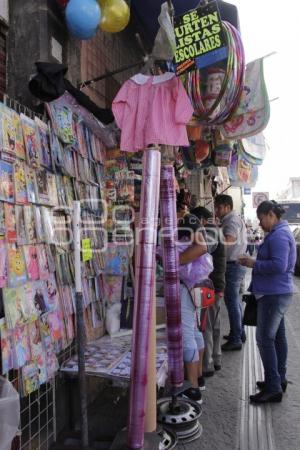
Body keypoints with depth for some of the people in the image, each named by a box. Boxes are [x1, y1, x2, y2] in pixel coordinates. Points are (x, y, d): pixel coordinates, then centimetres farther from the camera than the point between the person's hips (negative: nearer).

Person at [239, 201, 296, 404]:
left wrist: (254, 264, -17)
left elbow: (279, 265, -27)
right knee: (278, 336, 17)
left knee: (265, 339, -6)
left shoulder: (279, 236, -18)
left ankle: (273, 388, 2)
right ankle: (280, 379, 29)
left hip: (274, 294, -11)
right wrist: (255, 262, 9)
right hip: (278, 293, 11)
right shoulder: (280, 232, 15)